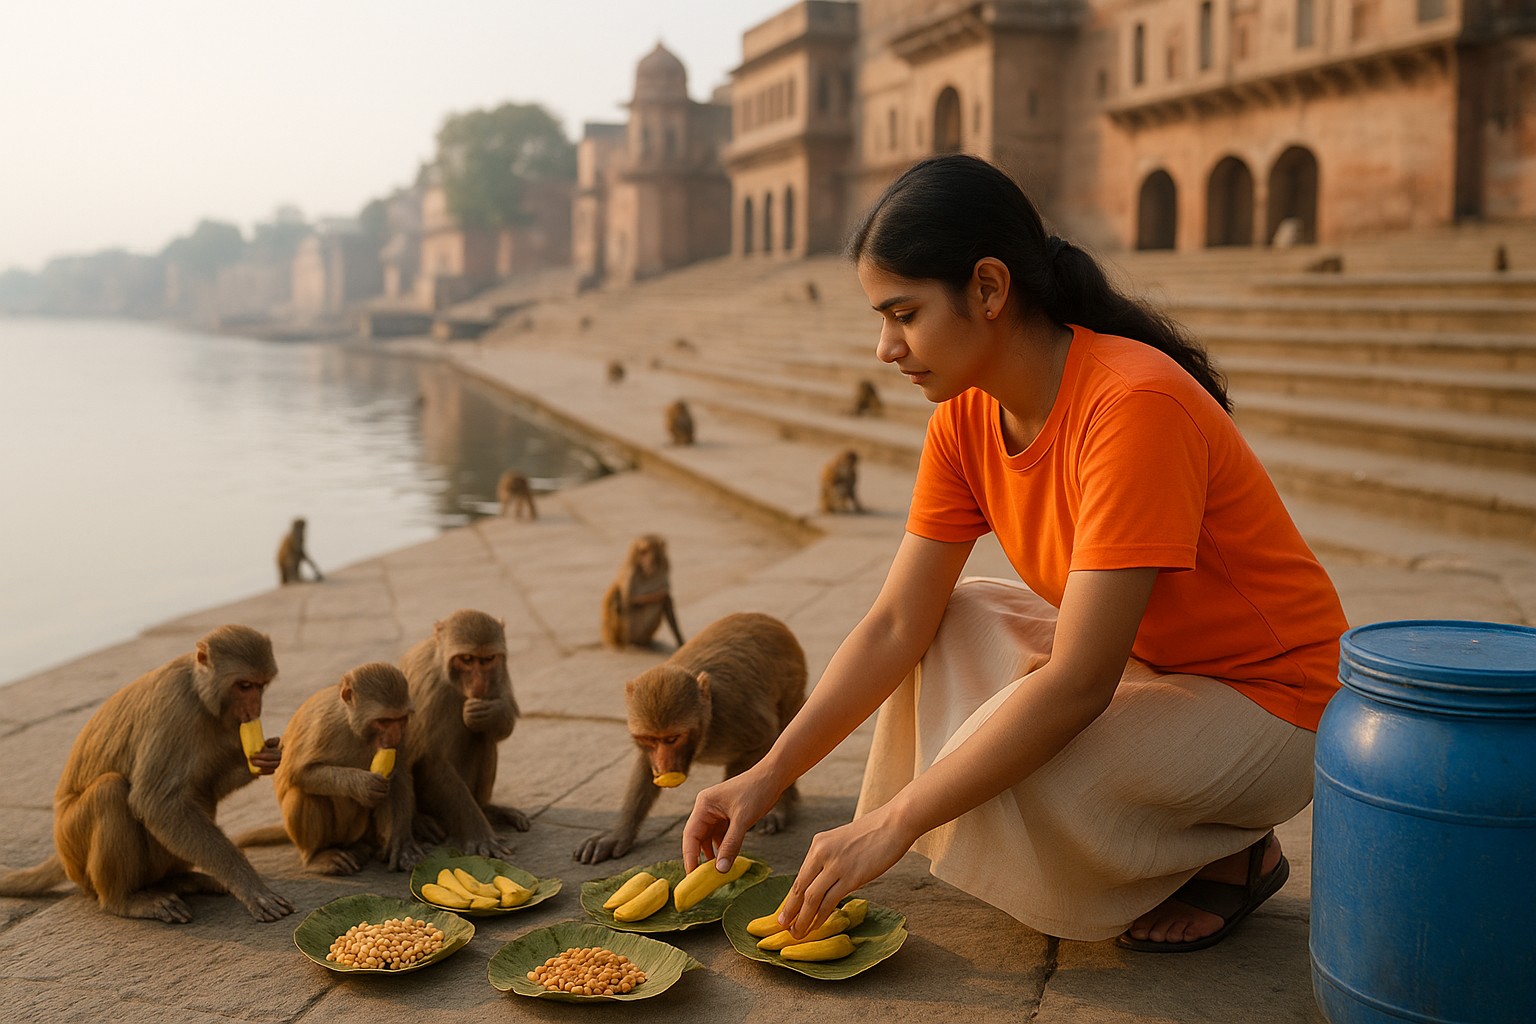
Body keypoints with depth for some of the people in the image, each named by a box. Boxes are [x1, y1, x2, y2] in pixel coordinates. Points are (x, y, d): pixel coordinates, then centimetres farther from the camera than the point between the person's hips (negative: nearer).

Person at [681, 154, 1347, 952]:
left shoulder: (1135, 405, -31)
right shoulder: (967, 416, -6)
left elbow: (1077, 684, -33)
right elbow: (896, 624, -6)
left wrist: (891, 824, -31)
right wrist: (767, 776, -15)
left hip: (1272, 704, -8)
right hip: (1142, 662, 8)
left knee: (1010, 783, -27)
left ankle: (1234, 856, 1)